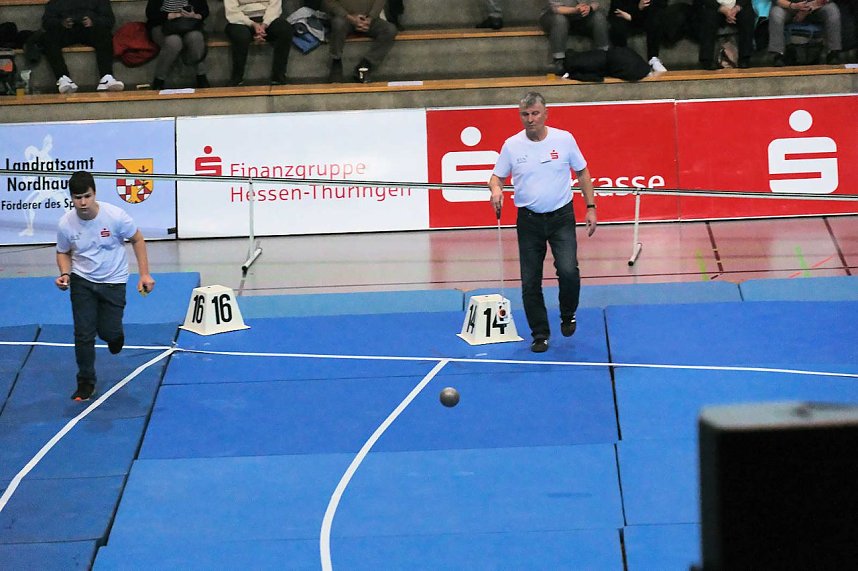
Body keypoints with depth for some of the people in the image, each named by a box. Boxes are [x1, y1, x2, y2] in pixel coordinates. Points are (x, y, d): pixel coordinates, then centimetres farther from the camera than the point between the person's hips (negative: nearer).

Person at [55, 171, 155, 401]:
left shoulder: (115, 216, -20)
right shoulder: (66, 224, -15)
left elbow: (137, 239, -4)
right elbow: (63, 253, 5)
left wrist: (144, 274, -8)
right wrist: (65, 274, -16)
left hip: (113, 281, -1)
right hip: (82, 281, 1)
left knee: (108, 332, -3)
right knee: (83, 334, -6)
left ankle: (115, 334, 36)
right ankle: (86, 383, 11)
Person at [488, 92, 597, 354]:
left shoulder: (564, 139, -3)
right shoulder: (511, 145, -1)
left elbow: (582, 173, 7)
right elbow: (497, 176, 7)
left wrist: (591, 208, 3)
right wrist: (496, 189, -17)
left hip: (561, 217, -1)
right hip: (529, 221, 1)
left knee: (568, 271, -17)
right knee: (530, 282, 1)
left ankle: (568, 316, 12)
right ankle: (540, 335, 15)